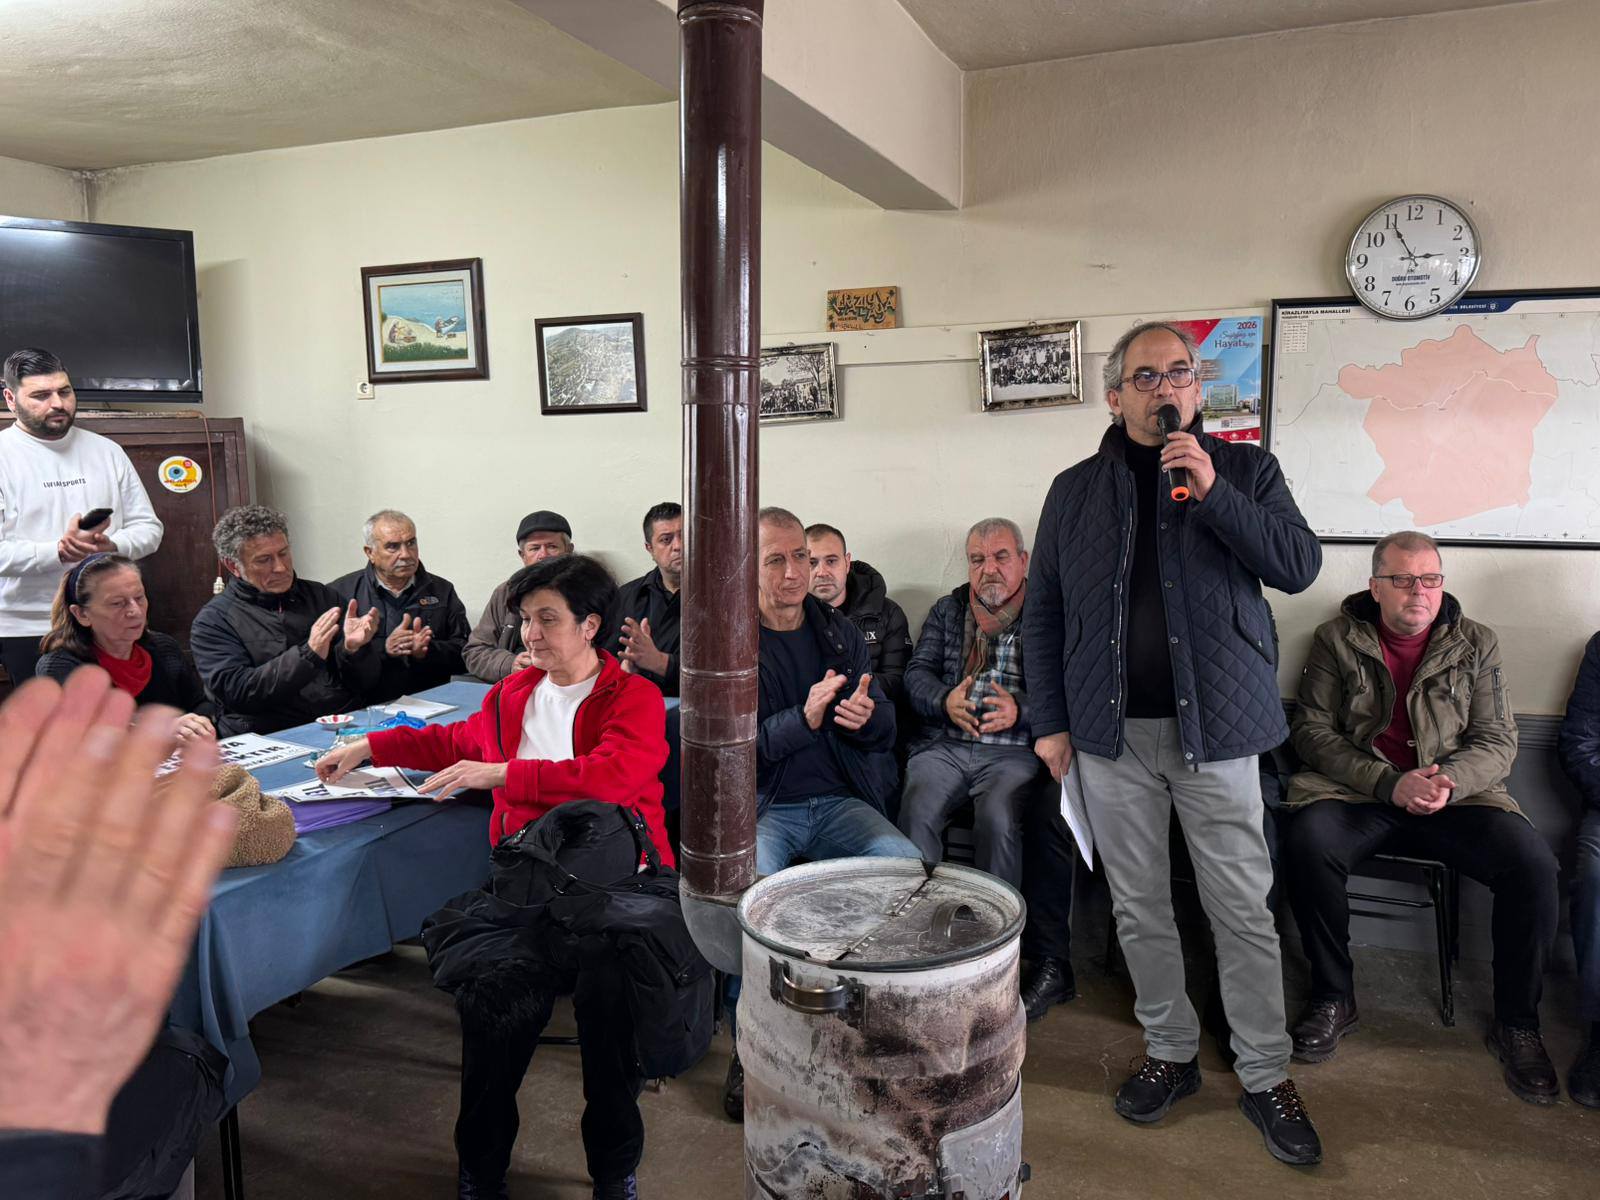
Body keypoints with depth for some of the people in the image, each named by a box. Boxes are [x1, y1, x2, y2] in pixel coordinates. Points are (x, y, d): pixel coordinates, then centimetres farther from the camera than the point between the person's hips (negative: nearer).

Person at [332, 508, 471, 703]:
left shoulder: (442, 590, 16)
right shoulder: (340, 592, 9)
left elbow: (467, 652, 9)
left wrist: (426, 651, -8)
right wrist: (383, 648, -12)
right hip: (368, 708, -1)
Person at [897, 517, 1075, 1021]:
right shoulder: (947, 611, 19)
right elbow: (917, 672, 11)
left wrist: (1019, 712, -18)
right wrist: (946, 700, -9)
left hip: (1015, 752, -3)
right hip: (945, 745, 3)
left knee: (996, 817, -32)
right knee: (916, 810, -26)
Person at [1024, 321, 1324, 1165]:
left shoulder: (1246, 469, 4)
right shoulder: (1075, 490, 7)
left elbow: (1299, 566, -8)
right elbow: (1043, 613, 7)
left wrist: (1212, 491, -18)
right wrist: (1049, 720, 2)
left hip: (1215, 727, -1)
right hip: (1112, 734, 2)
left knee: (1243, 908, 5)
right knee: (1138, 905, 11)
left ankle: (1265, 1075, 21)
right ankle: (1170, 1052, 29)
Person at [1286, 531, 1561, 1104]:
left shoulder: (1477, 644, 9)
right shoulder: (1336, 640, 4)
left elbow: (1497, 741, 4)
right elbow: (1312, 730, -3)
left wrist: (1448, 782, -18)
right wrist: (1389, 784, -17)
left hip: (1456, 795, 2)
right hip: (1357, 792, -1)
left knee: (1532, 861, -26)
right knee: (1307, 840, -33)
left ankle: (1516, 1024, -2)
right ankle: (1333, 1000, -11)